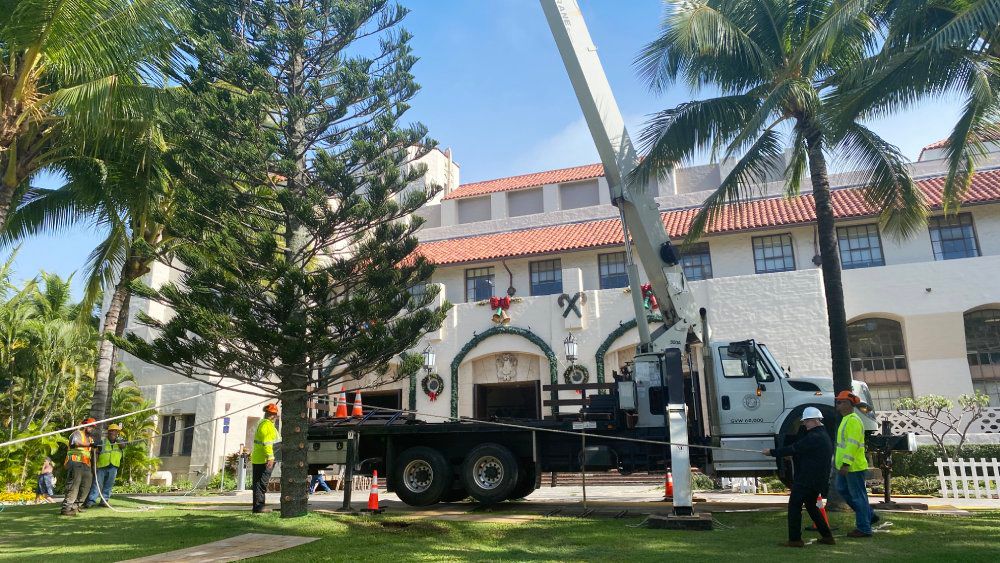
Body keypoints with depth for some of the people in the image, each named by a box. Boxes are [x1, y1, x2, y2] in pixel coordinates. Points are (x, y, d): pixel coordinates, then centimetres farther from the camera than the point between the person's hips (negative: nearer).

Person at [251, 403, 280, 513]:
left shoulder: (262, 424, 18)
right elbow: (267, 443, -23)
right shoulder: (268, 425, -14)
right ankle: (258, 507, -6)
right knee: (261, 483, -7)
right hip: (264, 460, -10)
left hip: (257, 459, 10)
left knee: (260, 483, 12)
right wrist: (270, 457, -26)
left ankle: (259, 506, 17)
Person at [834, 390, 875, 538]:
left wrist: (846, 464, -27)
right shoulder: (846, 419, 15)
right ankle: (869, 515, 28)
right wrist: (837, 460, 24)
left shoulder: (853, 421, -18)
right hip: (845, 465, 11)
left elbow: (853, 444, -25)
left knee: (858, 496, -1)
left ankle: (864, 528, 8)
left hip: (854, 466, -11)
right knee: (842, 490, 18)